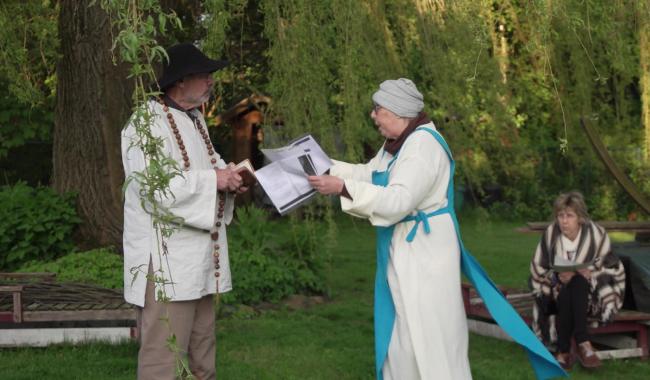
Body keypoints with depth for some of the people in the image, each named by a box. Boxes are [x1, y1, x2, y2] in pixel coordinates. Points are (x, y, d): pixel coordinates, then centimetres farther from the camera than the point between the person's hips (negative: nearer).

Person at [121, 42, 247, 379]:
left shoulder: (194, 118, 15)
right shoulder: (147, 123, -14)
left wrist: (227, 177, 5)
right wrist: (213, 179, -18)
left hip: (198, 259, 9)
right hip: (166, 262, -9)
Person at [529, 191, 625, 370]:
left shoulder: (596, 234, -12)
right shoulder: (550, 234, -11)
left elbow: (612, 269, -4)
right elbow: (537, 270, -4)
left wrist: (591, 273, -24)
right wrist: (557, 276, -24)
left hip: (590, 291, -1)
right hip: (558, 288, 1)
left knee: (577, 283, -34)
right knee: (565, 297, -34)